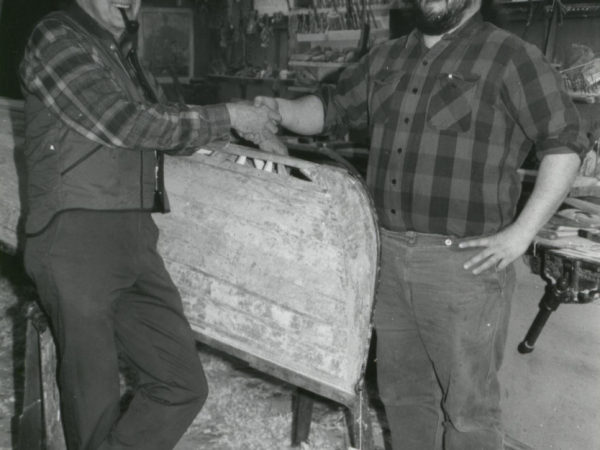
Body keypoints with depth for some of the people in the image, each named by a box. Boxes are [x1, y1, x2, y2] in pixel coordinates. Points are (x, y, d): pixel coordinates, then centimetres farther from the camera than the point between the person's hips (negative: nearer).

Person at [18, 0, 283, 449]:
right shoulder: (56, 38, -4)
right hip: (77, 240, -7)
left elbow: (166, 122, 24)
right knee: (95, 402, 2)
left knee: (183, 384, 4)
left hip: (136, 242, 7)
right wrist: (226, 117, -9)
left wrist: (245, 122, 9)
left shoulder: (123, 54, 20)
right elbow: (121, 122, -14)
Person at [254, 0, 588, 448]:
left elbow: (566, 142, -7)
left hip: (464, 260, -5)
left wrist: (521, 233, -13)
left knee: (467, 404, 6)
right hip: (390, 255, 6)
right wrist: (281, 109, -3)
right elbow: (330, 109, 18)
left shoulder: (513, 57, -5)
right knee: (401, 389, 19)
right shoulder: (386, 58, 13)